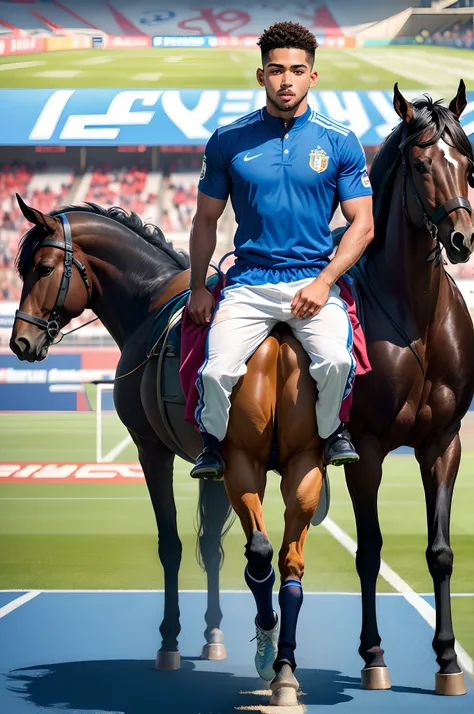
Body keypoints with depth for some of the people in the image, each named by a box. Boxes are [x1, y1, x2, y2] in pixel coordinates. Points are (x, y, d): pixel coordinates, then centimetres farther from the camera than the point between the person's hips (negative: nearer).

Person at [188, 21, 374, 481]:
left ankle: (331, 431, 5)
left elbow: (362, 224, 3)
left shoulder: (340, 142, 4)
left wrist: (323, 281, -9)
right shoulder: (229, 141, 5)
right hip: (248, 283, 1)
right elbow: (206, 220, 14)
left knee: (336, 361, -29)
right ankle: (213, 441, 11)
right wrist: (197, 288, 8)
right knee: (217, 372, -22)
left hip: (313, 280, -1)